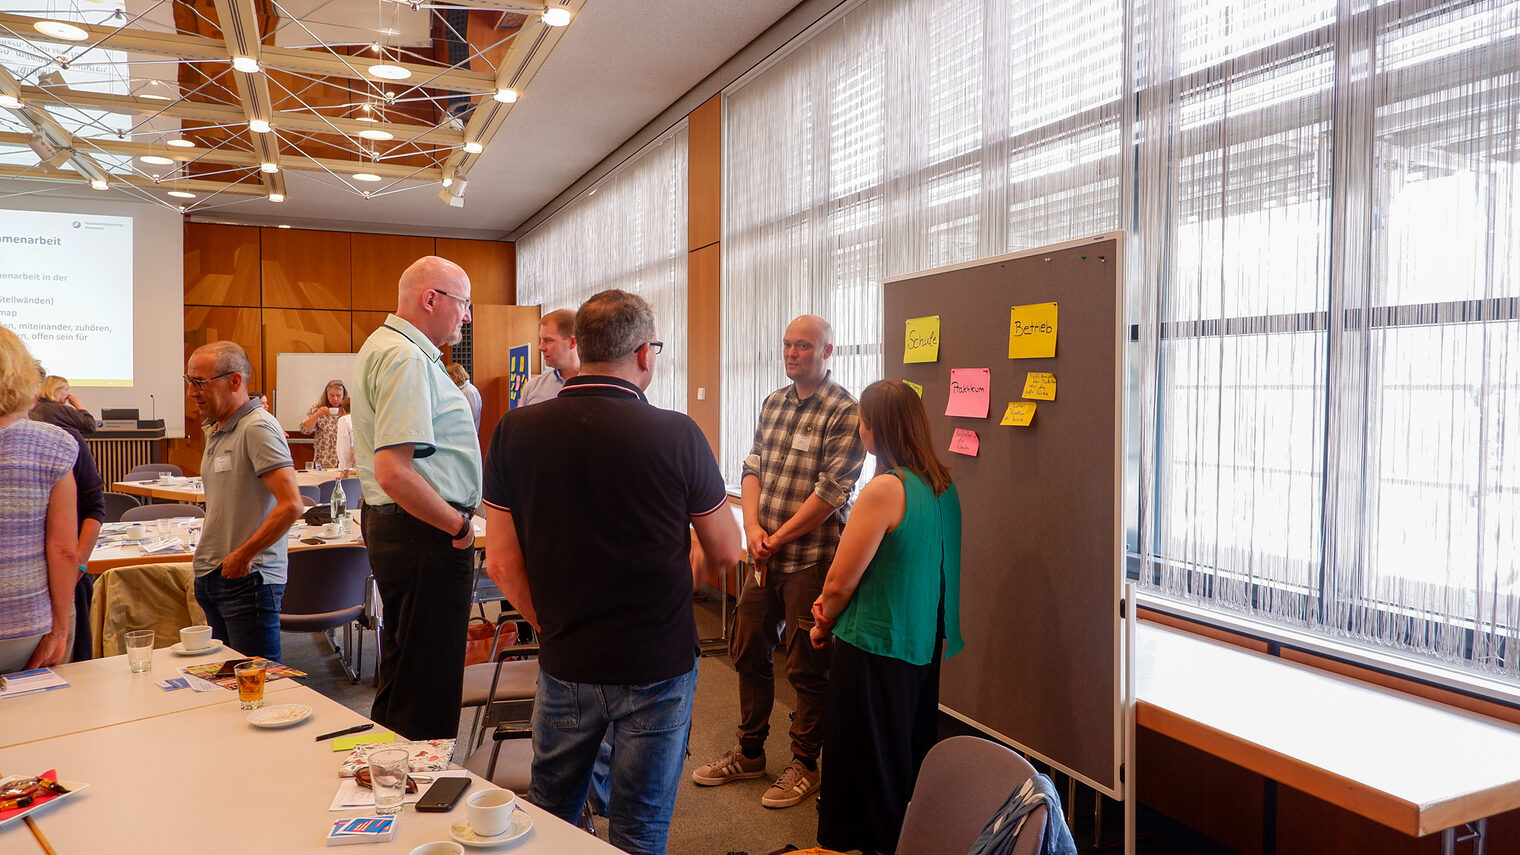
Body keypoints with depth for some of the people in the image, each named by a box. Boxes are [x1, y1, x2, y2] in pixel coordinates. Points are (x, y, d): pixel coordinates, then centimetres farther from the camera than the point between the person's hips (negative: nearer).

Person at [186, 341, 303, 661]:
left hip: (248, 579, -9)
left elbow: (290, 505, -25)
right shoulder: (215, 430, 15)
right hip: (213, 576, 9)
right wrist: (208, 565, 13)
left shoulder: (258, 428, -15)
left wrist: (243, 556, -17)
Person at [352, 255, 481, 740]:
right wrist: (458, 526, -17)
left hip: (389, 525, 11)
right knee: (428, 685, -2)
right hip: (426, 537, -11)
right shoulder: (407, 359, -19)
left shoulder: (381, 346, 16)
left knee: (401, 673, 22)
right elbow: (395, 473, -28)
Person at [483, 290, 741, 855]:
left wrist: (552, 626, 9)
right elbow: (726, 552, -4)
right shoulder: (677, 435, -16)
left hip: (563, 665, 3)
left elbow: (501, 562, -4)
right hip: (658, 669, -2)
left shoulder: (515, 431, -8)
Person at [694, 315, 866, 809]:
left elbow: (831, 492, -17)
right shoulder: (773, 403, 11)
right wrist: (753, 527, -6)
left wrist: (778, 538, -12)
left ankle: (804, 766, 23)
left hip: (810, 559, -7)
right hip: (764, 557, 7)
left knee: (806, 668, 5)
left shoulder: (843, 412, -12)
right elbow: (753, 469, 10)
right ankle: (749, 752, 33)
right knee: (748, 652, 16)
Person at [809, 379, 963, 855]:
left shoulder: (886, 490, -22)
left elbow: (840, 583, -17)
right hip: (924, 647, 8)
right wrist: (834, 603, 6)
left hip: (875, 650, -8)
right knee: (909, 764, 22)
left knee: (864, 770, 8)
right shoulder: (941, 486, 4)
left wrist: (824, 624, 3)